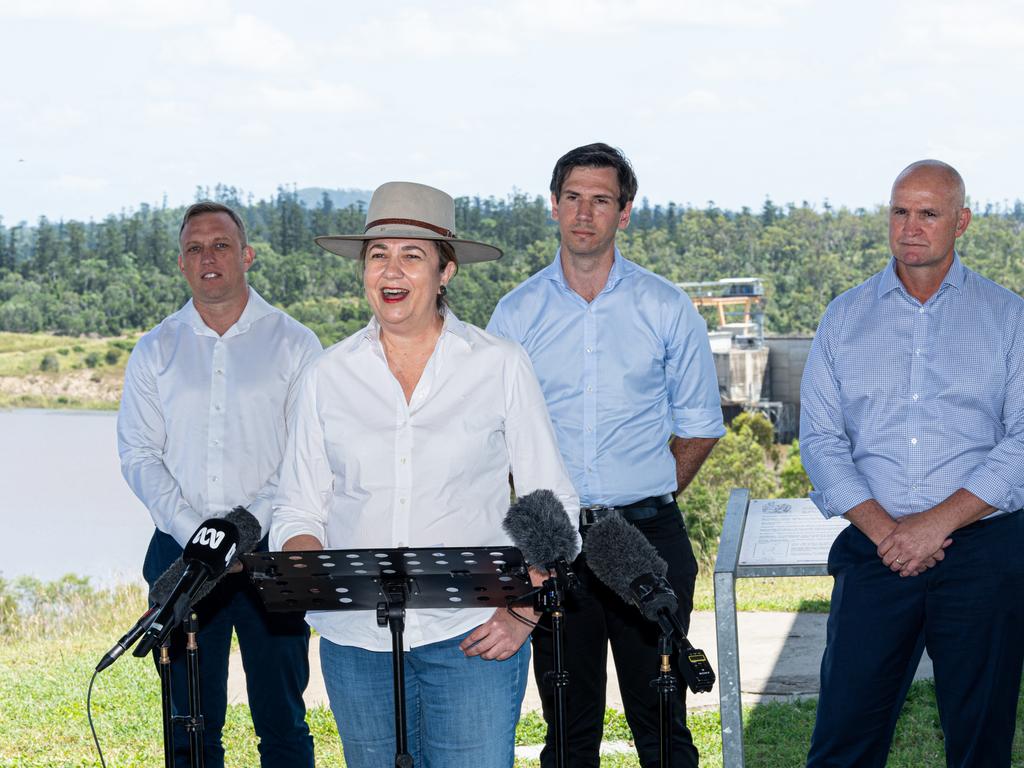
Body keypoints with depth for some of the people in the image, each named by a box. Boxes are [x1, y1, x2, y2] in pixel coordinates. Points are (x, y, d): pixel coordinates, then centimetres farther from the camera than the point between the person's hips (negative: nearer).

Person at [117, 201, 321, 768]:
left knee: (282, 721, -1)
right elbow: (138, 454, 5)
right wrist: (193, 532, -10)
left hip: (270, 551, -2)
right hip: (181, 550, 2)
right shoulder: (155, 351, 11)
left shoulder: (294, 344, 5)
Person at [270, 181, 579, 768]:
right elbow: (299, 510, 10)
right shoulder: (329, 377, 8)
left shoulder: (501, 367, 2)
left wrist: (524, 614, -7)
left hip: (472, 636, -2)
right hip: (357, 640, 2)